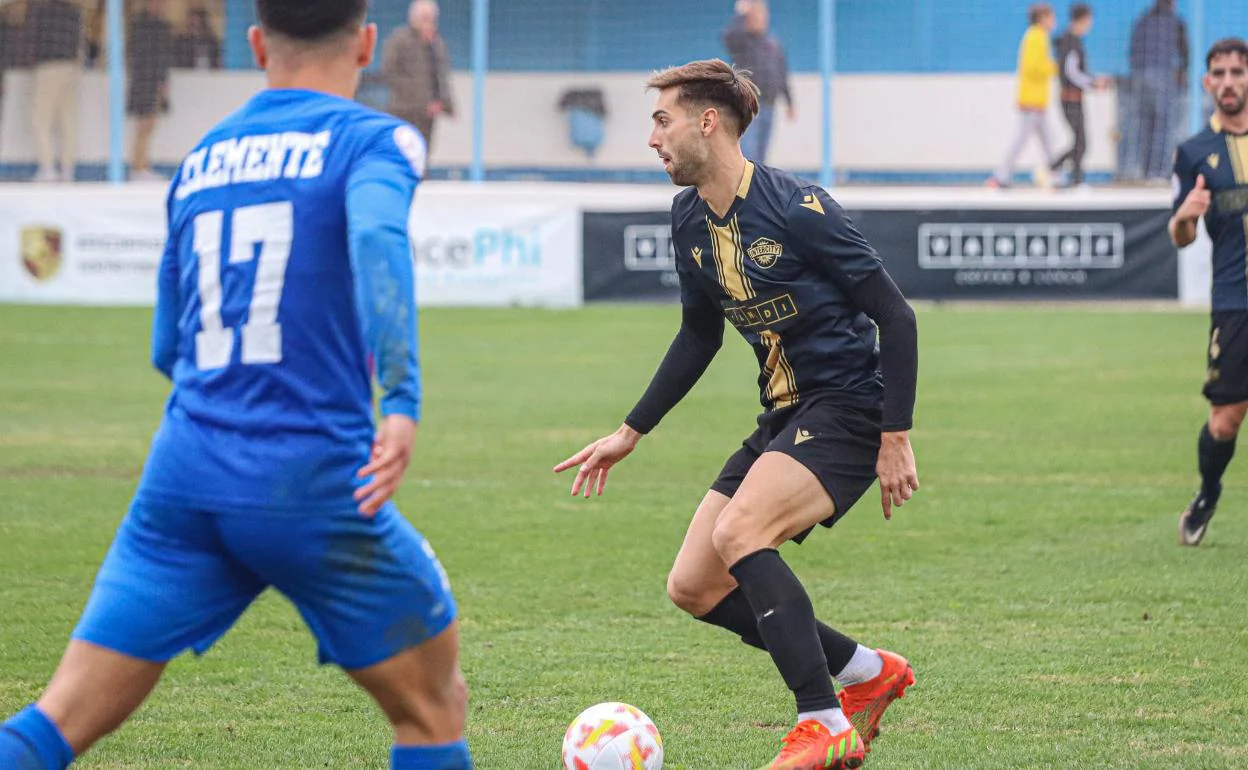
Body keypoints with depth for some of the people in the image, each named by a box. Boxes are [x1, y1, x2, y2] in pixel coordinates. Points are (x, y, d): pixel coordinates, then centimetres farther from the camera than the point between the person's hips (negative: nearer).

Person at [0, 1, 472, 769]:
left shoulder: (200, 160, 17)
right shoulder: (372, 139, 1)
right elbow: (376, 234, -22)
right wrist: (401, 401, -29)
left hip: (183, 477, 5)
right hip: (316, 489, -5)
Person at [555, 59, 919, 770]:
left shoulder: (795, 208, -18)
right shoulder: (690, 219, 7)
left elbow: (895, 316, -16)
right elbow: (699, 336, 23)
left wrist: (897, 437, -19)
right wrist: (631, 433, 22)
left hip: (848, 409, -9)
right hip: (785, 417, 9)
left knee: (737, 533, -30)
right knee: (693, 589, 2)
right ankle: (867, 673, 16)